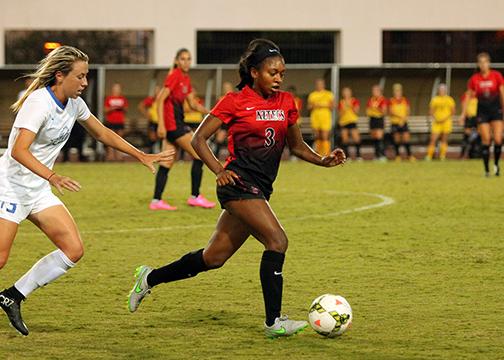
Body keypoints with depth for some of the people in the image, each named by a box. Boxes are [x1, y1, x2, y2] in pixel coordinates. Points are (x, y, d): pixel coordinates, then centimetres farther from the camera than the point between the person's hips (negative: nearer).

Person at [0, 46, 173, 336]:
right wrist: (52, 177, -46)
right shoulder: (39, 103, -21)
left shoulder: (74, 104, 4)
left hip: (38, 190, 8)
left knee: (74, 250, -2)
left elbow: (103, 133, 20)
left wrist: (142, 156, 16)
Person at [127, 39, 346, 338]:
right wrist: (219, 170, -16)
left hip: (260, 189, 7)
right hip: (239, 182, -7)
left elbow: (297, 146, 21)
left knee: (213, 258, 12)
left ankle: (150, 278, 30)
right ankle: (274, 321, -19)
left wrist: (324, 160, 3)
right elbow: (199, 139, -3)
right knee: (277, 240, -21)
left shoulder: (286, 103, 11)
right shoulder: (235, 102, -6)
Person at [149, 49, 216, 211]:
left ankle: (156, 200, 7)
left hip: (177, 123, 9)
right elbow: (160, 100, -16)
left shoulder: (186, 79, 15)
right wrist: (161, 125, -22)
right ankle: (195, 196, 0)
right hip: (172, 123, -9)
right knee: (199, 155, -5)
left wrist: (207, 111, 2)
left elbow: (192, 103, 19)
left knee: (167, 163, 7)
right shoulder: (174, 76, -12)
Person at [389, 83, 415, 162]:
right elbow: (390, 112, -9)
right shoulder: (391, 101, 0)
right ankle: (397, 156, 11)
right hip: (394, 123, -1)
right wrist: (400, 116, -19)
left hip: (403, 123, 1)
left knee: (406, 139, -7)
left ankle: (409, 155, -3)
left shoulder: (405, 100, 7)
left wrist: (404, 118, -9)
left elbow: (407, 111, 7)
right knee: (397, 140, 1)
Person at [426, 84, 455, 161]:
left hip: (446, 122, 0)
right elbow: (431, 111, 8)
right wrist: (435, 118, -9)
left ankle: (442, 156, 4)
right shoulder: (434, 99, 8)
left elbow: (453, 111, 5)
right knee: (433, 139, -7)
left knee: (444, 139, -1)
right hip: (437, 122, 0)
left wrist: (446, 118, -8)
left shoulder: (450, 100, 6)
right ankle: (429, 156, -4)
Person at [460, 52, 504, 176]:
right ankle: (487, 169, 2)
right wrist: (464, 114, 2)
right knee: (485, 141, -6)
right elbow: (468, 96, 5)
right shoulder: (474, 79, -1)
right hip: (482, 111, 0)